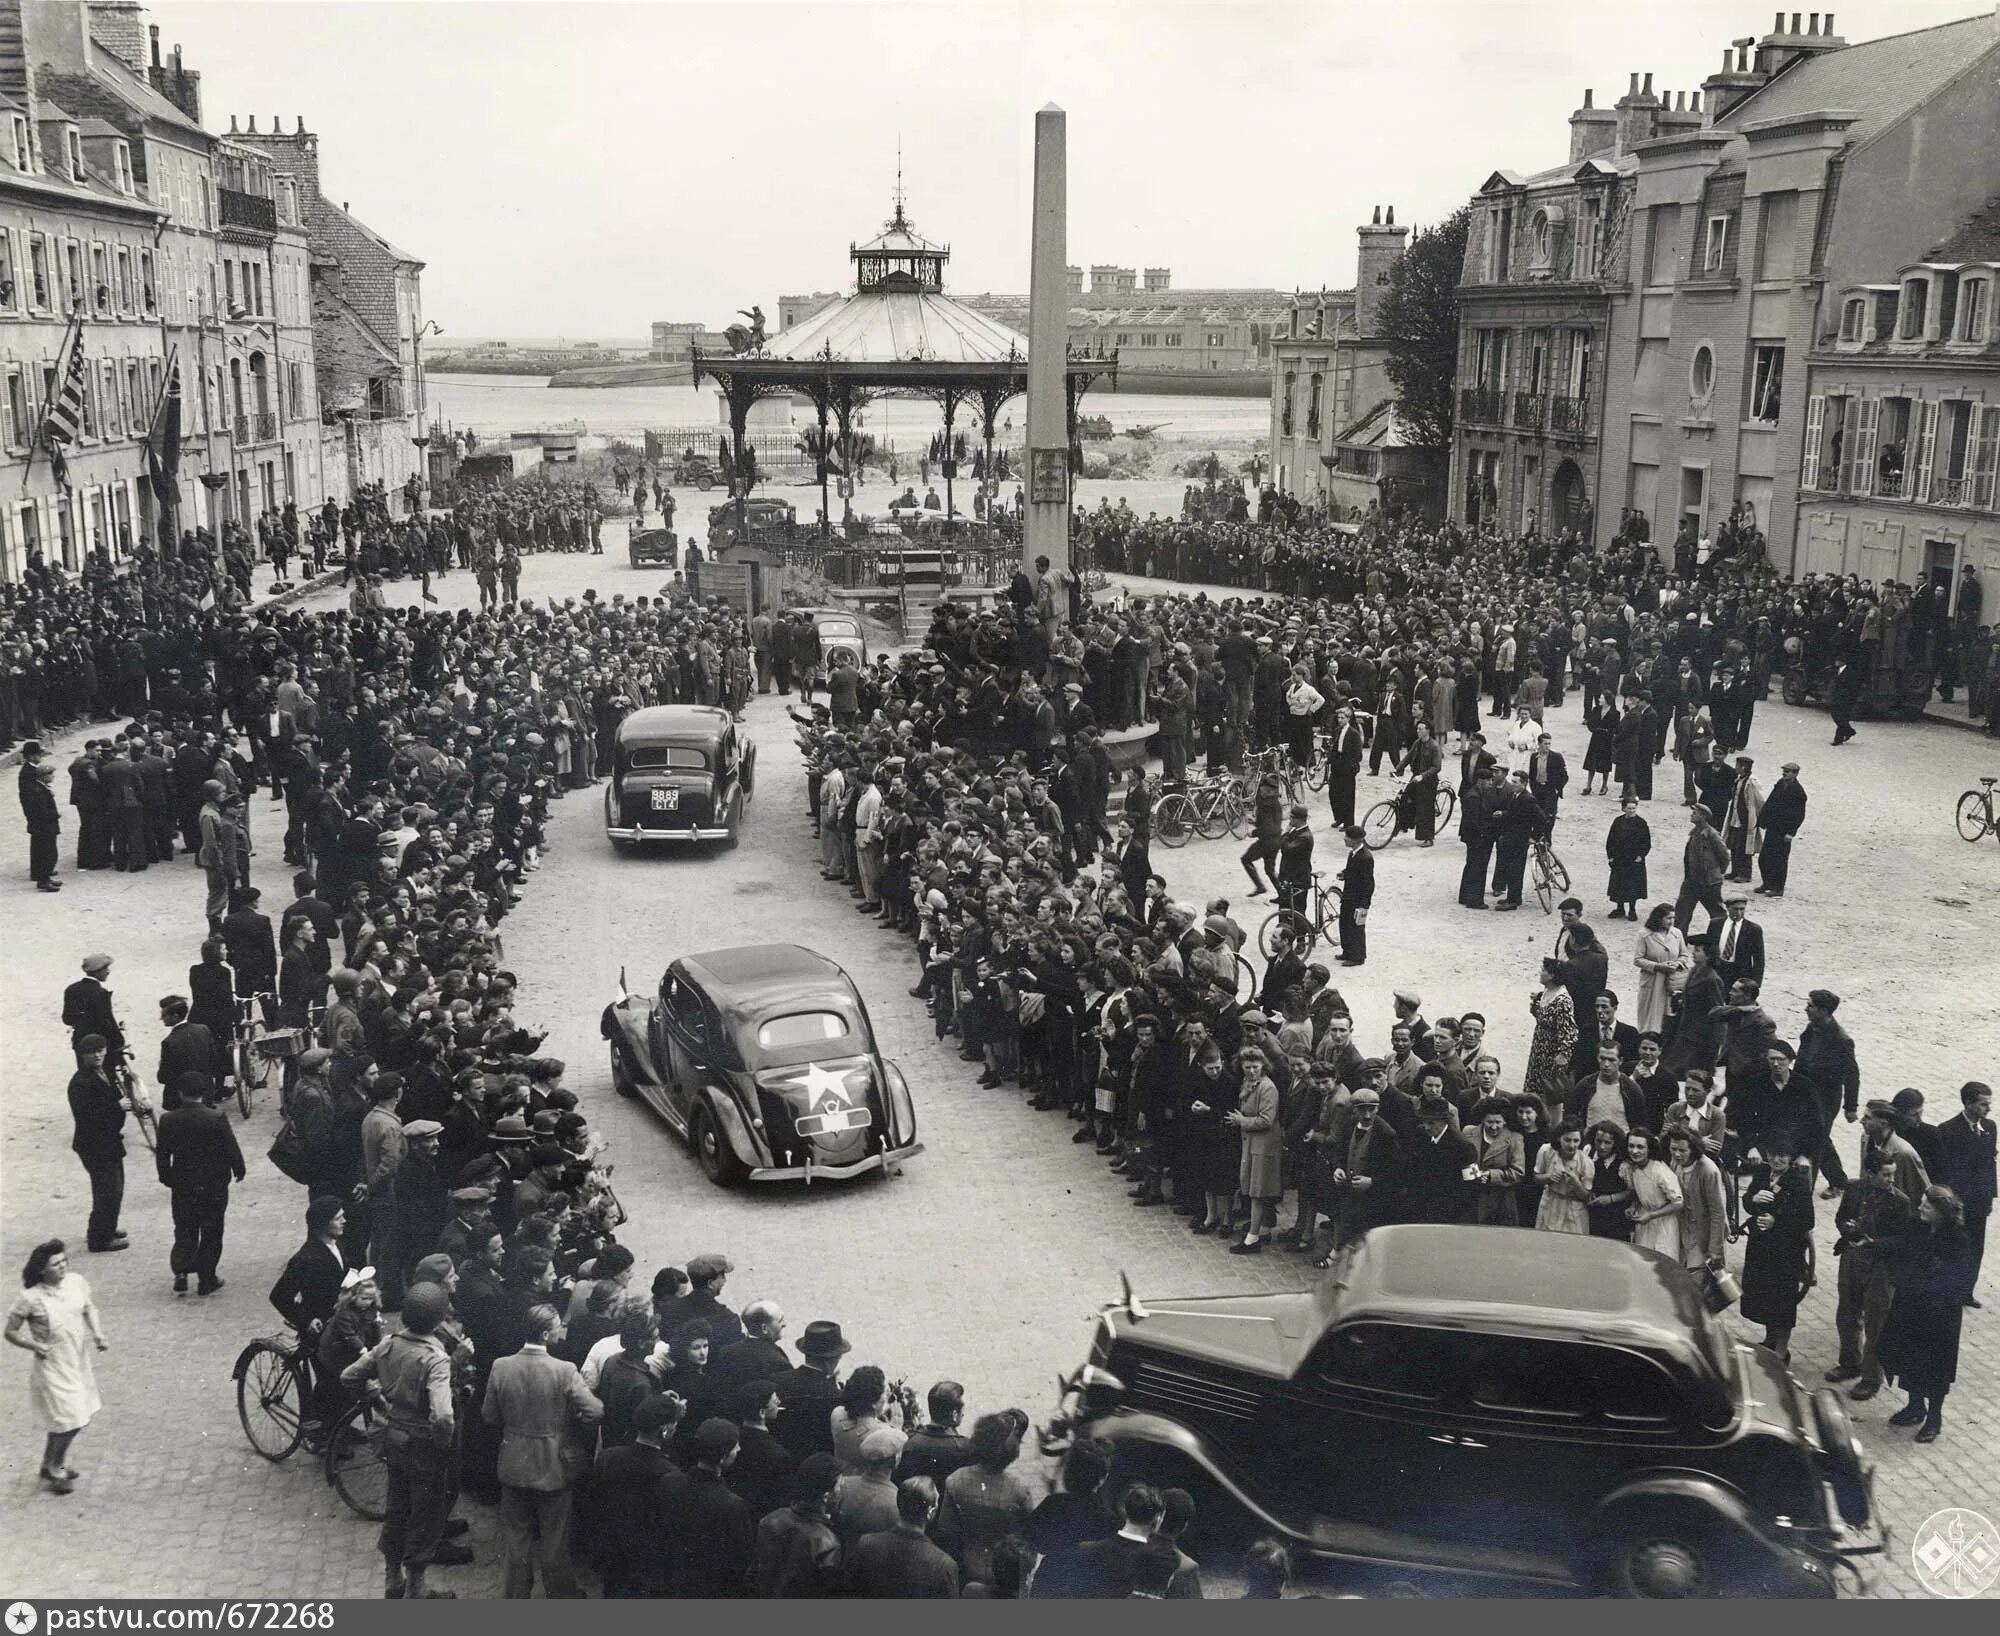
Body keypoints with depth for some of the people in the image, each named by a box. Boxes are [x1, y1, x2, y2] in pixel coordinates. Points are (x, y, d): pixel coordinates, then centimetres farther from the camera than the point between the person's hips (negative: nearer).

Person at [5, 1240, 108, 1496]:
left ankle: (55, 1464, 39)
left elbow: (89, 1309, 11)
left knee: (78, 1417, 17)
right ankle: (52, 1471, 21)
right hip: (52, 1367, -6)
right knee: (67, 1421, -2)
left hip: (80, 1361, 6)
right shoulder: (30, 1298, -20)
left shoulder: (77, 1282, -6)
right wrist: (35, 1346, -23)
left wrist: (98, 1333, -3)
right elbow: (11, 1333, -10)